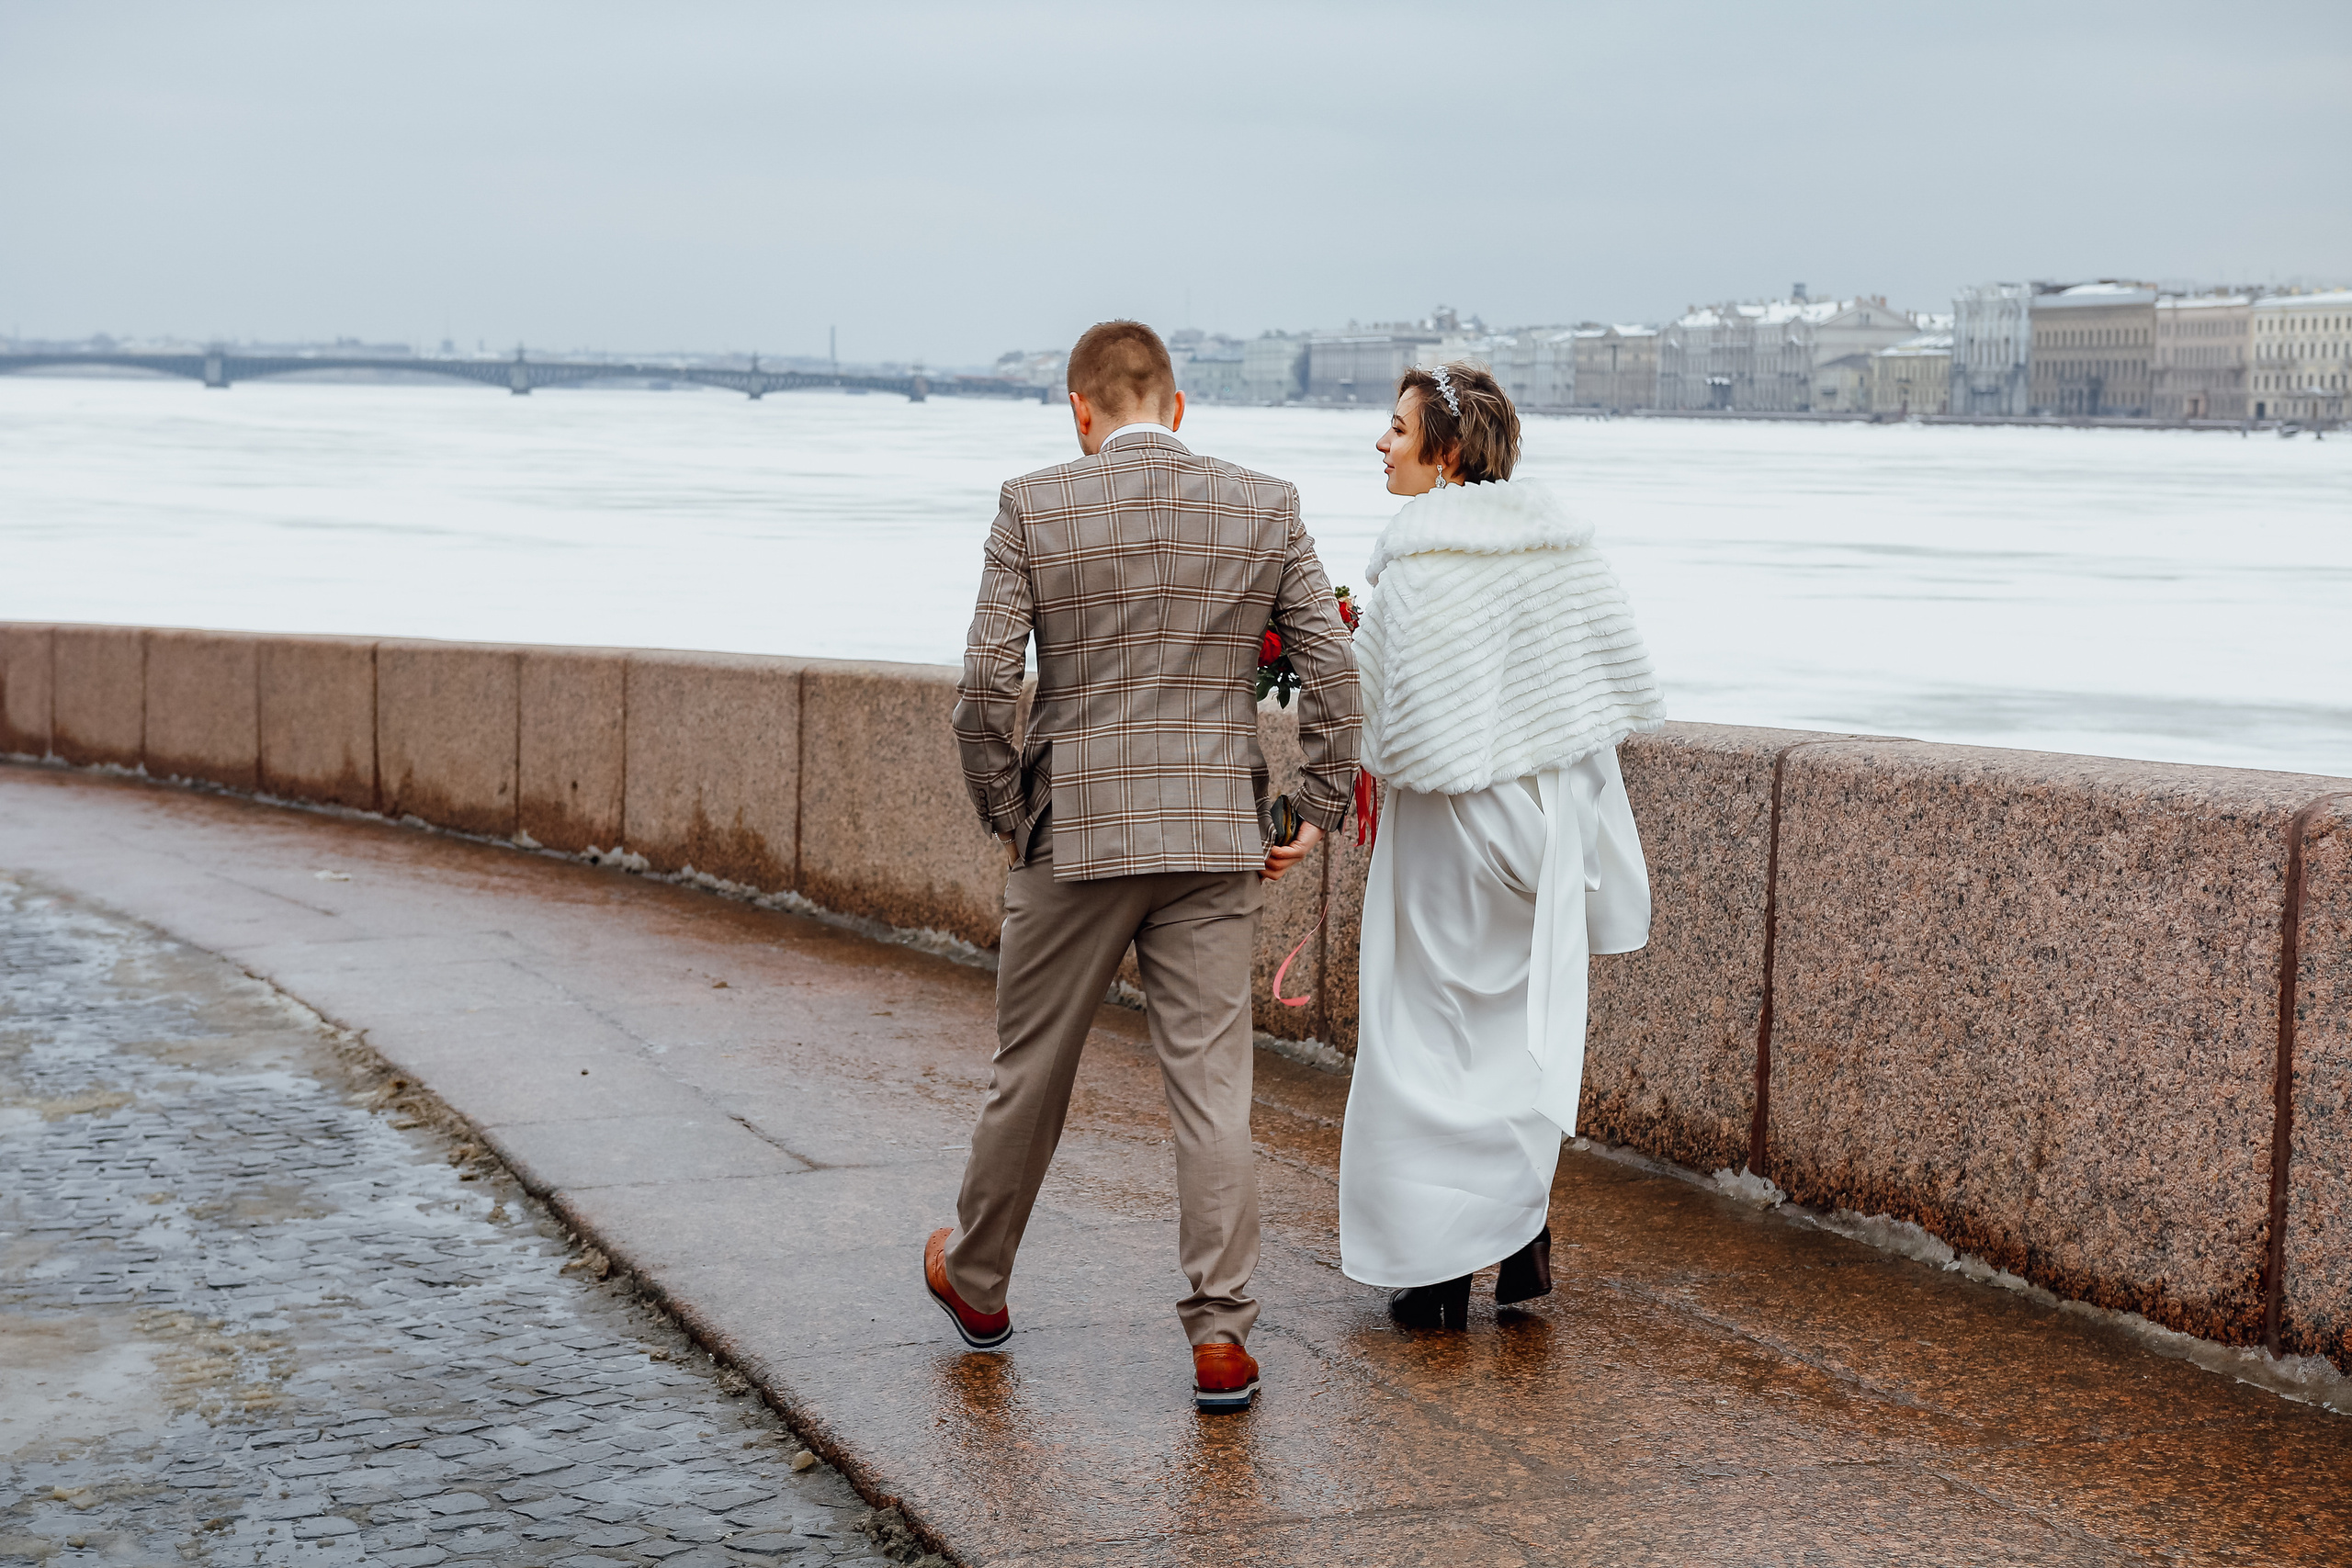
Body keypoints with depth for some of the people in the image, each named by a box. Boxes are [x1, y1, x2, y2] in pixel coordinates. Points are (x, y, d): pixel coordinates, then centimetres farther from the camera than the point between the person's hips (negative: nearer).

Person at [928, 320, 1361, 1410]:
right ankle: (1220, 1335, 0)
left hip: (1072, 833, -1)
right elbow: (1332, 669, -1)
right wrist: (1316, 811, 7)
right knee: (1211, 1084, 2)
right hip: (1213, 839, 1)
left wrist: (1003, 816, 5)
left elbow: (985, 686, -8)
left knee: (1031, 1074, 15)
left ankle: (976, 1283, 34)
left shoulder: (1034, 508, -5)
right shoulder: (1265, 508, 1)